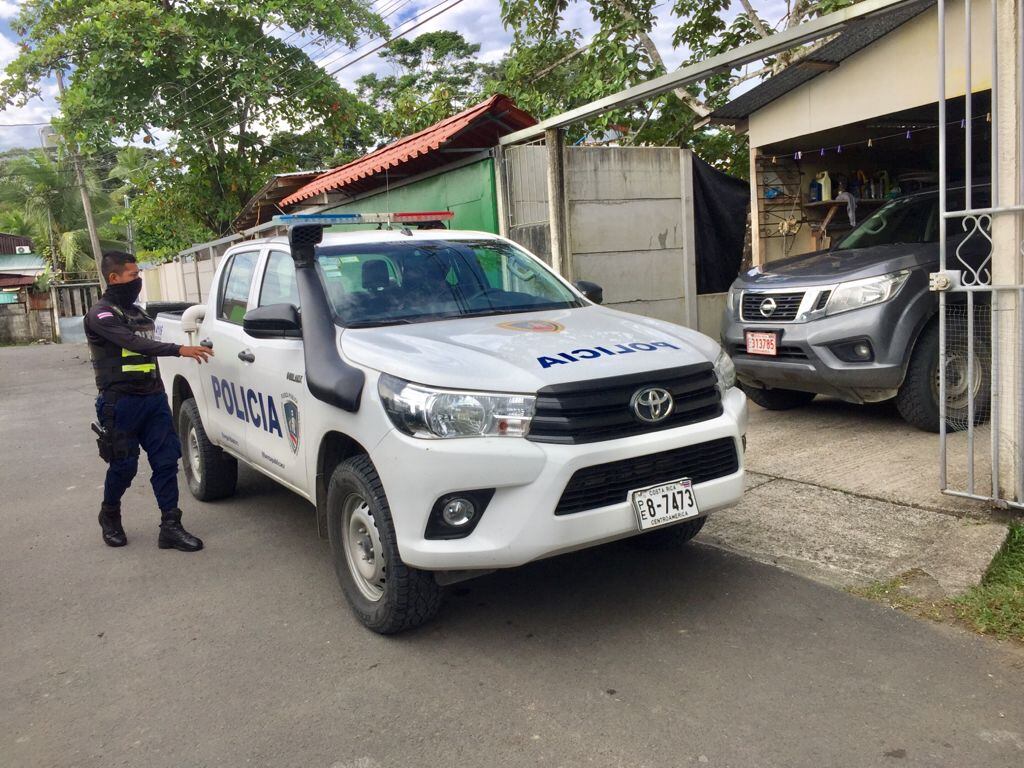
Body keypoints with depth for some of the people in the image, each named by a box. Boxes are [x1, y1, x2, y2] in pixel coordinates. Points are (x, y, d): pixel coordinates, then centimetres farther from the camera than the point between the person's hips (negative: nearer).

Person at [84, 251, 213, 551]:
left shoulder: (137, 311, 17)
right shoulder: (101, 313, -9)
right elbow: (133, 344, -25)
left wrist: (158, 391, 15)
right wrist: (179, 349, -36)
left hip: (154, 399, 7)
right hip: (121, 403, -7)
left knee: (166, 461, -1)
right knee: (124, 466, 2)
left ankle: (170, 527, 2)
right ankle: (109, 516, 28)